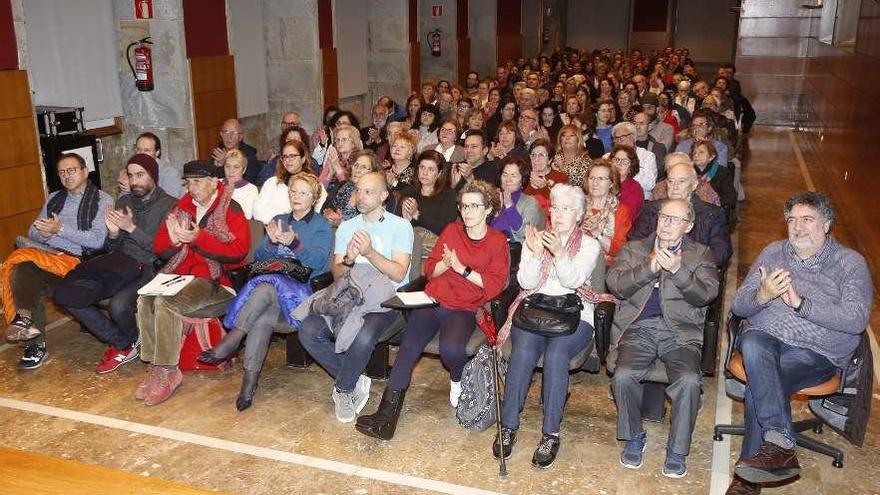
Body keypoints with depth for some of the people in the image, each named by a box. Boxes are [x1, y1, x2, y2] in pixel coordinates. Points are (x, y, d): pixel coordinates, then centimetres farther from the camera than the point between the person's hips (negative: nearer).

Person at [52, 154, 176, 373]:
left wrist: (132, 228, -16)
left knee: (119, 304, -35)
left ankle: (127, 341, 3)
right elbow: (113, 249, 16)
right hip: (120, 267, 7)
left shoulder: (170, 205, -3)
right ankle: (122, 344, -4)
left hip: (148, 269, -6)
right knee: (63, 294, -11)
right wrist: (113, 234, -7)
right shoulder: (123, 202, 15)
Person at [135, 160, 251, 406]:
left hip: (215, 279, -6)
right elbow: (159, 248, 15)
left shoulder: (231, 209, -3)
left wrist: (198, 238, -21)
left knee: (165, 303, -28)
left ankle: (167, 372, -17)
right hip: (179, 275, 7)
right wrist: (173, 240, -9)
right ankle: (156, 367, -10)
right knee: (144, 301, -18)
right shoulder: (181, 207, 16)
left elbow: (239, 250, -16)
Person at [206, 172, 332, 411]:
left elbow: (317, 261, -8)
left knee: (267, 286, -37)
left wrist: (294, 243, -24)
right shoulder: (278, 220, 23)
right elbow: (258, 257, 14)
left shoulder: (321, 225, 9)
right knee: (264, 316, -31)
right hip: (272, 280, 3)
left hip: (302, 286, -3)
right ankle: (250, 379, -35)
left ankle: (233, 338, -32)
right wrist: (271, 242, -7)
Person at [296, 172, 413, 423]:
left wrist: (370, 252, -21)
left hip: (386, 299, -4)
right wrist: (349, 260, -15)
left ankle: (342, 389, -7)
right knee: (308, 331, -21)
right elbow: (336, 274, 8)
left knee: (363, 336, -35)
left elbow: (399, 273, -8)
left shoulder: (400, 226, 2)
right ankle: (355, 382, -4)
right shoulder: (346, 227, 16)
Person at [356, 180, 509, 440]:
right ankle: (387, 413, -22)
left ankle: (459, 379, 4)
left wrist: (461, 268, -13)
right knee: (408, 348, -22)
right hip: (433, 300, 3)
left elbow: (494, 285, -6)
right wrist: (445, 263, -9)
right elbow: (429, 270, 13)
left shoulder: (497, 241, 4)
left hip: (463, 309, -3)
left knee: (450, 348, -32)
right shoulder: (451, 231, 12)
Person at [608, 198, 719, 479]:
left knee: (689, 380, -28)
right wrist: (650, 267, -11)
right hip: (639, 328, 1)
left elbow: (706, 294, -1)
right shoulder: (634, 249, 18)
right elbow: (615, 284, 1)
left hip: (681, 331, 0)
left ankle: (677, 449, -6)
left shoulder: (701, 255, 16)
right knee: (623, 376, -26)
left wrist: (678, 270, -17)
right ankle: (634, 437, 1)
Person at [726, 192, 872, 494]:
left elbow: (857, 319, -12)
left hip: (817, 353, -3)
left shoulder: (850, 263, 4)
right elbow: (738, 305, 8)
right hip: (766, 337, 3)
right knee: (752, 342, -35)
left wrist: (800, 302, -20)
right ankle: (782, 447, -38)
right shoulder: (773, 252, 14)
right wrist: (761, 296, -16)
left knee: (758, 386, -31)